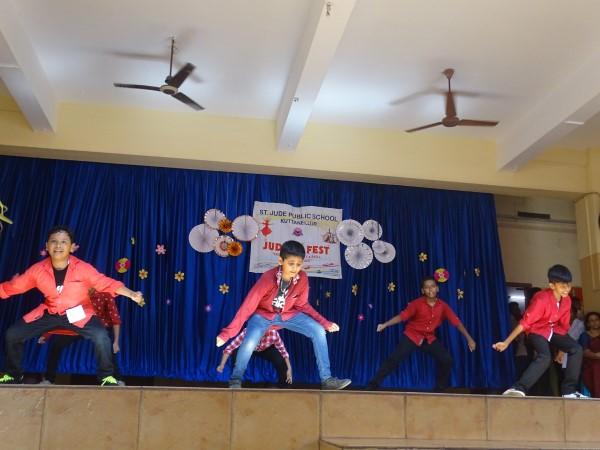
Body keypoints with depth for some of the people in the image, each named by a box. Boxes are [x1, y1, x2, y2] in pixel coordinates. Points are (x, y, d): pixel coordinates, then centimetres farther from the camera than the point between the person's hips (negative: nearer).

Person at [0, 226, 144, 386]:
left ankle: (106, 376, -4)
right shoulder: (38, 269, -8)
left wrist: (131, 294, -37)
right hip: (49, 313, 3)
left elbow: (107, 283, -24)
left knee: (101, 336, -29)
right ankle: (13, 374, 23)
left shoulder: (83, 268, -17)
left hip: (77, 314, -3)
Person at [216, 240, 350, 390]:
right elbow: (247, 306, -28)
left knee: (318, 331, -14)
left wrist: (325, 323, -10)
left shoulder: (302, 278, -18)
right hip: (263, 314, -4)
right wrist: (227, 333, -30)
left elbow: (302, 305, -2)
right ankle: (236, 379, -1)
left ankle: (326, 379, -3)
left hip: (288, 314, 4)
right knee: (249, 343, -30)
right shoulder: (268, 278, -30)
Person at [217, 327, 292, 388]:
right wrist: (222, 365, -41)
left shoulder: (273, 333, -38)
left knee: (281, 361, -27)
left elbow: (283, 351, -27)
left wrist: (289, 369, -29)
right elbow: (230, 348, -36)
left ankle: (282, 387, -2)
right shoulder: (247, 332, -39)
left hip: (267, 350, 0)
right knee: (236, 353, -30)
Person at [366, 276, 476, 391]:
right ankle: (372, 385, -9)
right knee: (394, 359, -14)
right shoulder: (417, 303, -13)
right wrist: (385, 324, -27)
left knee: (447, 359, -10)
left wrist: (469, 339, -7)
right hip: (412, 336, -3)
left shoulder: (443, 306, -6)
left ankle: (440, 388, 12)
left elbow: (457, 322, -3)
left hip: (429, 338, 3)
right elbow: (402, 316, -15)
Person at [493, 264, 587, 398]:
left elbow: (564, 324, 7)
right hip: (537, 330, -7)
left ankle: (569, 390, -1)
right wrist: (506, 342, -32)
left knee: (576, 349, -9)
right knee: (545, 357, -31)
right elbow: (524, 323, -30)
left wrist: (563, 346, 12)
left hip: (553, 329, 7)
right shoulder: (541, 299, -29)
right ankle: (519, 389, -30)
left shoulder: (567, 300, -7)